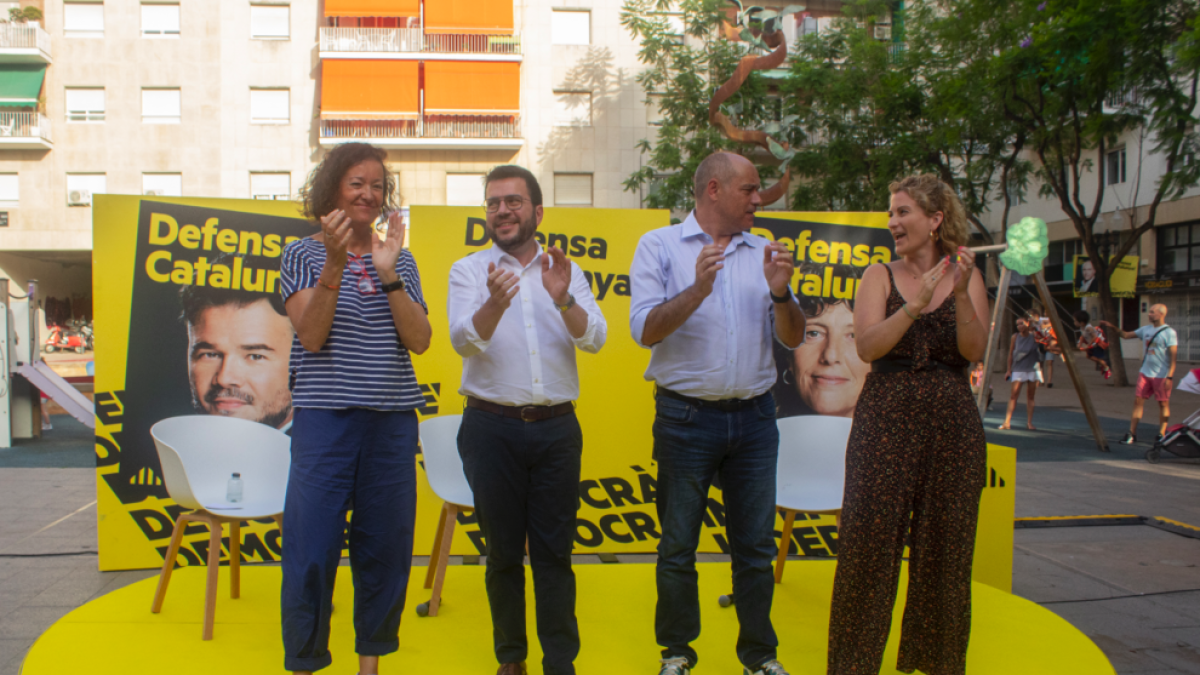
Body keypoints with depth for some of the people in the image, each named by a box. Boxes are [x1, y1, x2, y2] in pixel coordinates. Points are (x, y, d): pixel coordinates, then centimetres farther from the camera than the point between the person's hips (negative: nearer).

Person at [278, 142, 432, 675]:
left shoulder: (399, 259, 12)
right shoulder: (304, 255, 4)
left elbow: (419, 341, 0)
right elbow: (310, 335, -9)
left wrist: (388, 274, -11)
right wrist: (335, 264, -19)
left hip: (392, 421, 3)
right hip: (325, 417, -3)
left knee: (384, 547, 8)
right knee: (312, 550, -3)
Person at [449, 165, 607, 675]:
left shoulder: (565, 271, 8)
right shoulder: (469, 270, 4)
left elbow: (595, 339, -4)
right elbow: (464, 340, -11)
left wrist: (563, 300, -23)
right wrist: (496, 303, -32)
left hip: (556, 427, 1)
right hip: (492, 427, -1)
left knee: (554, 551, 3)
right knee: (504, 551, 8)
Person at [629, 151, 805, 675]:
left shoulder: (763, 253, 9)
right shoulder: (660, 246, -1)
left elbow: (793, 338, 7)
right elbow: (645, 331, -10)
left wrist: (780, 293, -12)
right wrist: (697, 290, -23)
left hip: (754, 416, 3)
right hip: (686, 415, -3)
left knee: (755, 545, 10)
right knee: (678, 546, 8)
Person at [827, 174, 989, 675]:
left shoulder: (965, 276, 6)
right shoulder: (881, 275, 4)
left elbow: (976, 351, -6)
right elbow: (867, 346, -10)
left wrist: (961, 294, -18)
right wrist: (915, 304, -21)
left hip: (951, 420, 1)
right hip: (886, 417, -1)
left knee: (944, 543, 8)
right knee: (868, 540, -2)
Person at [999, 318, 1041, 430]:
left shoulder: (1034, 336, -3)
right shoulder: (1015, 337, -1)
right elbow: (1011, 353, 7)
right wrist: (1009, 370, 6)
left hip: (1032, 369, 0)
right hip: (1018, 370, 0)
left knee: (1030, 396, 4)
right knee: (1013, 395, -8)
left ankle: (1029, 423, 10)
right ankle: (1007, 422, -9)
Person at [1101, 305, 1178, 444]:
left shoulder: (1169, 333, -10)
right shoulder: (1146, 330, 10)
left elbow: (1173, 356, -13)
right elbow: (1126, 335, 20)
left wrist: (1170, 376, -19)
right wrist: (1112, 327, 7)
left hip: (1162, 375, -6)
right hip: (1145, 373, 6)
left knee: (1163, 404, 3)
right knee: (1138, 401, 1)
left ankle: (1161, 435, 12)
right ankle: (1132, 434, 3)